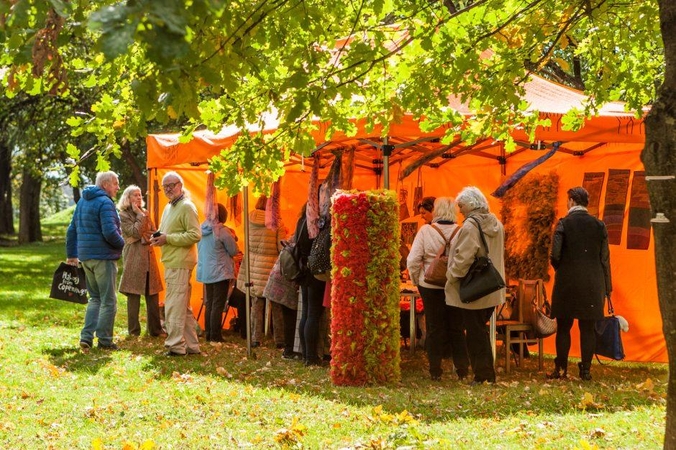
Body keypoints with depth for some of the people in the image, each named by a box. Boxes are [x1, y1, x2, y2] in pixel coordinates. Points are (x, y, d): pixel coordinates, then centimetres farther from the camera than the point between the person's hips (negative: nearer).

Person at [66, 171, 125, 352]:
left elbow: (72, 230, 17)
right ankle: (104, 340, 4)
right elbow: (110, 232, -23)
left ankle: (86, 337, 6)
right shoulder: (105, 203, -14)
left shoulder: (82, 202, 13)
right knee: (108, 301, 1)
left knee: (95, 298, 16)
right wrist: (122, 244, -5)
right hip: (103, 257, -8)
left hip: (85, 256, 8)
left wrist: (72, 254, 22)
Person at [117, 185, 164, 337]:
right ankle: (134, 330, 4)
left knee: (153, 294, 6)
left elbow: (154, 233, 12)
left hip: (148, 256, 6)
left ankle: (155, 329, 12)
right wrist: (140, 215, -8)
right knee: (134, 295, -2)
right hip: (133, 258, -6)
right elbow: (135, 232, -14)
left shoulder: (145, 213, 15)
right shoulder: (123, 215, -3)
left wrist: (144, 237, -7)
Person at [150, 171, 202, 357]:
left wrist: (168, 238, -18)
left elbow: (195, 235, -18)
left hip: (180, 263, -10)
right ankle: (191, 345, 20)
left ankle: (176, 346, -6)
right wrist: (158, 238, 6)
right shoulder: (168, 207, 19)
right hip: (171, 263, 10)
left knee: (174, 307, -9)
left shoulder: (186, 206, -10)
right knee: (183, 307, 14)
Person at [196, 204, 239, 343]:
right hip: (220, 272, -7)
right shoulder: (222, 231, -15)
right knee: (218, 305, -3)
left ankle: (208, 334, 18)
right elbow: (234, 251, -9)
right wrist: (232, 237, 9)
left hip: (205, 272, 7)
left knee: (209, 304, 14)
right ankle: (215, 336, -3)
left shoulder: (202, 229, 5)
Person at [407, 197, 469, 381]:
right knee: (457, 328, 12)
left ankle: (435, 370, 12)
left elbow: (413, 260, -13)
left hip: (431, 286, -1)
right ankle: (462, 370, 14)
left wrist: (416, 280, 3)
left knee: (434, 327, 10)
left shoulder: (426, 231, -10)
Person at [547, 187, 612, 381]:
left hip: (567, 283, -2)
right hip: (593, 284, 2)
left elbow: (555, 255, -11)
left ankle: (561, 368, 8)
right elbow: (605, 258, 4)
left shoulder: (564, 224, -6)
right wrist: (607, 287, 9)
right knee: (588, 328, 6)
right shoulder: (599, 225, 3)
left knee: (563, 328, 6)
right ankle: (586, 370, 6)